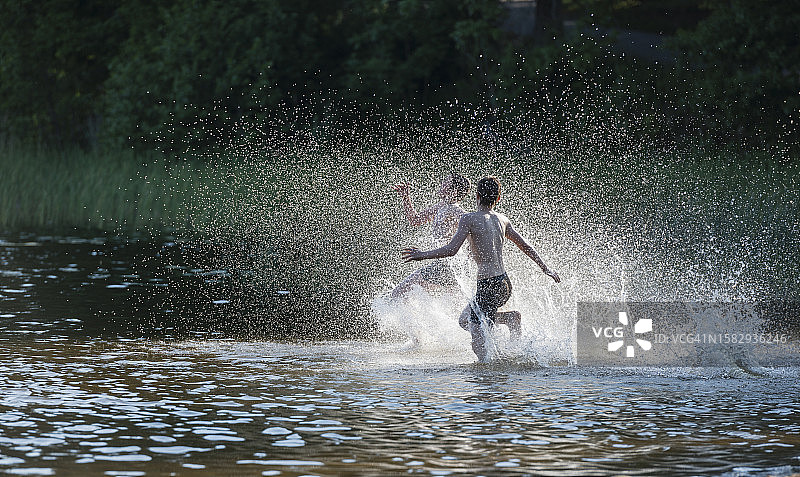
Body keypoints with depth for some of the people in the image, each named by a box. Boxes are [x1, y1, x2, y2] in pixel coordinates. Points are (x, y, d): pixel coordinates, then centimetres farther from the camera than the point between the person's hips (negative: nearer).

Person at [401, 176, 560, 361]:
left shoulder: (469, 219, -8)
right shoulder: (502, 220, 11)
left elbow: (451, 250, -16)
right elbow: (526, 246, 21)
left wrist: (423, 255, -3)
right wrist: (546, 269, 32)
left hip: (487, 287, -7)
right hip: (504, 284, 7)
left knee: (480, 344, -4)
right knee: (465, 320, 24)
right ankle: (511, 317, 11)